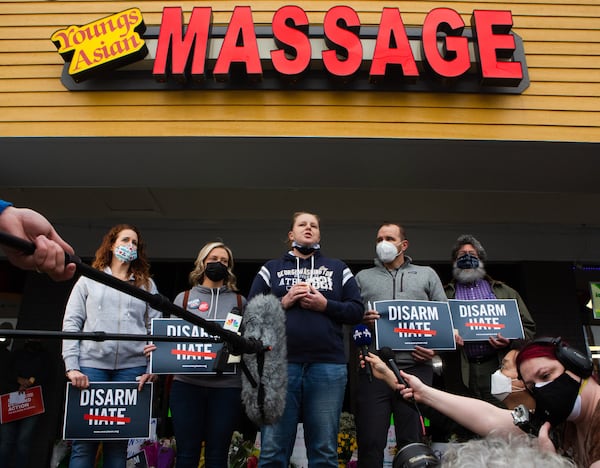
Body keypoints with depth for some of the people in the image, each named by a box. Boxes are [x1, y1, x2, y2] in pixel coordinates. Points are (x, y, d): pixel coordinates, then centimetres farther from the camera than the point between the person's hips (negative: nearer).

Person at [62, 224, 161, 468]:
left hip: (131, 367, 1)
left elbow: (156, 328, 9)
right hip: (91, 364, -1)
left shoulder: (147, 284, 14)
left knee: (119, 440, 5)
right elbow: (71, 323, 5)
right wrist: (71, 366, -6)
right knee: (84, 440, -1)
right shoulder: (89, 280, 12)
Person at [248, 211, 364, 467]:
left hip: (328, 366, 1)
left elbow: (357, 311, 9)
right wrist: (283, 302, -7)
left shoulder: (338, 269, 16)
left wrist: (325, 305, -7)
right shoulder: (270, 268, 15)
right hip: (280, 364, 0)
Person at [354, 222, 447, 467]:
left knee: (412, 442, 5)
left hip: (416, 368, 0)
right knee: (370, 442, -1)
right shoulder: (362, 277, 18)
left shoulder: (427, 275, 18)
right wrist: (361, 321, -11)